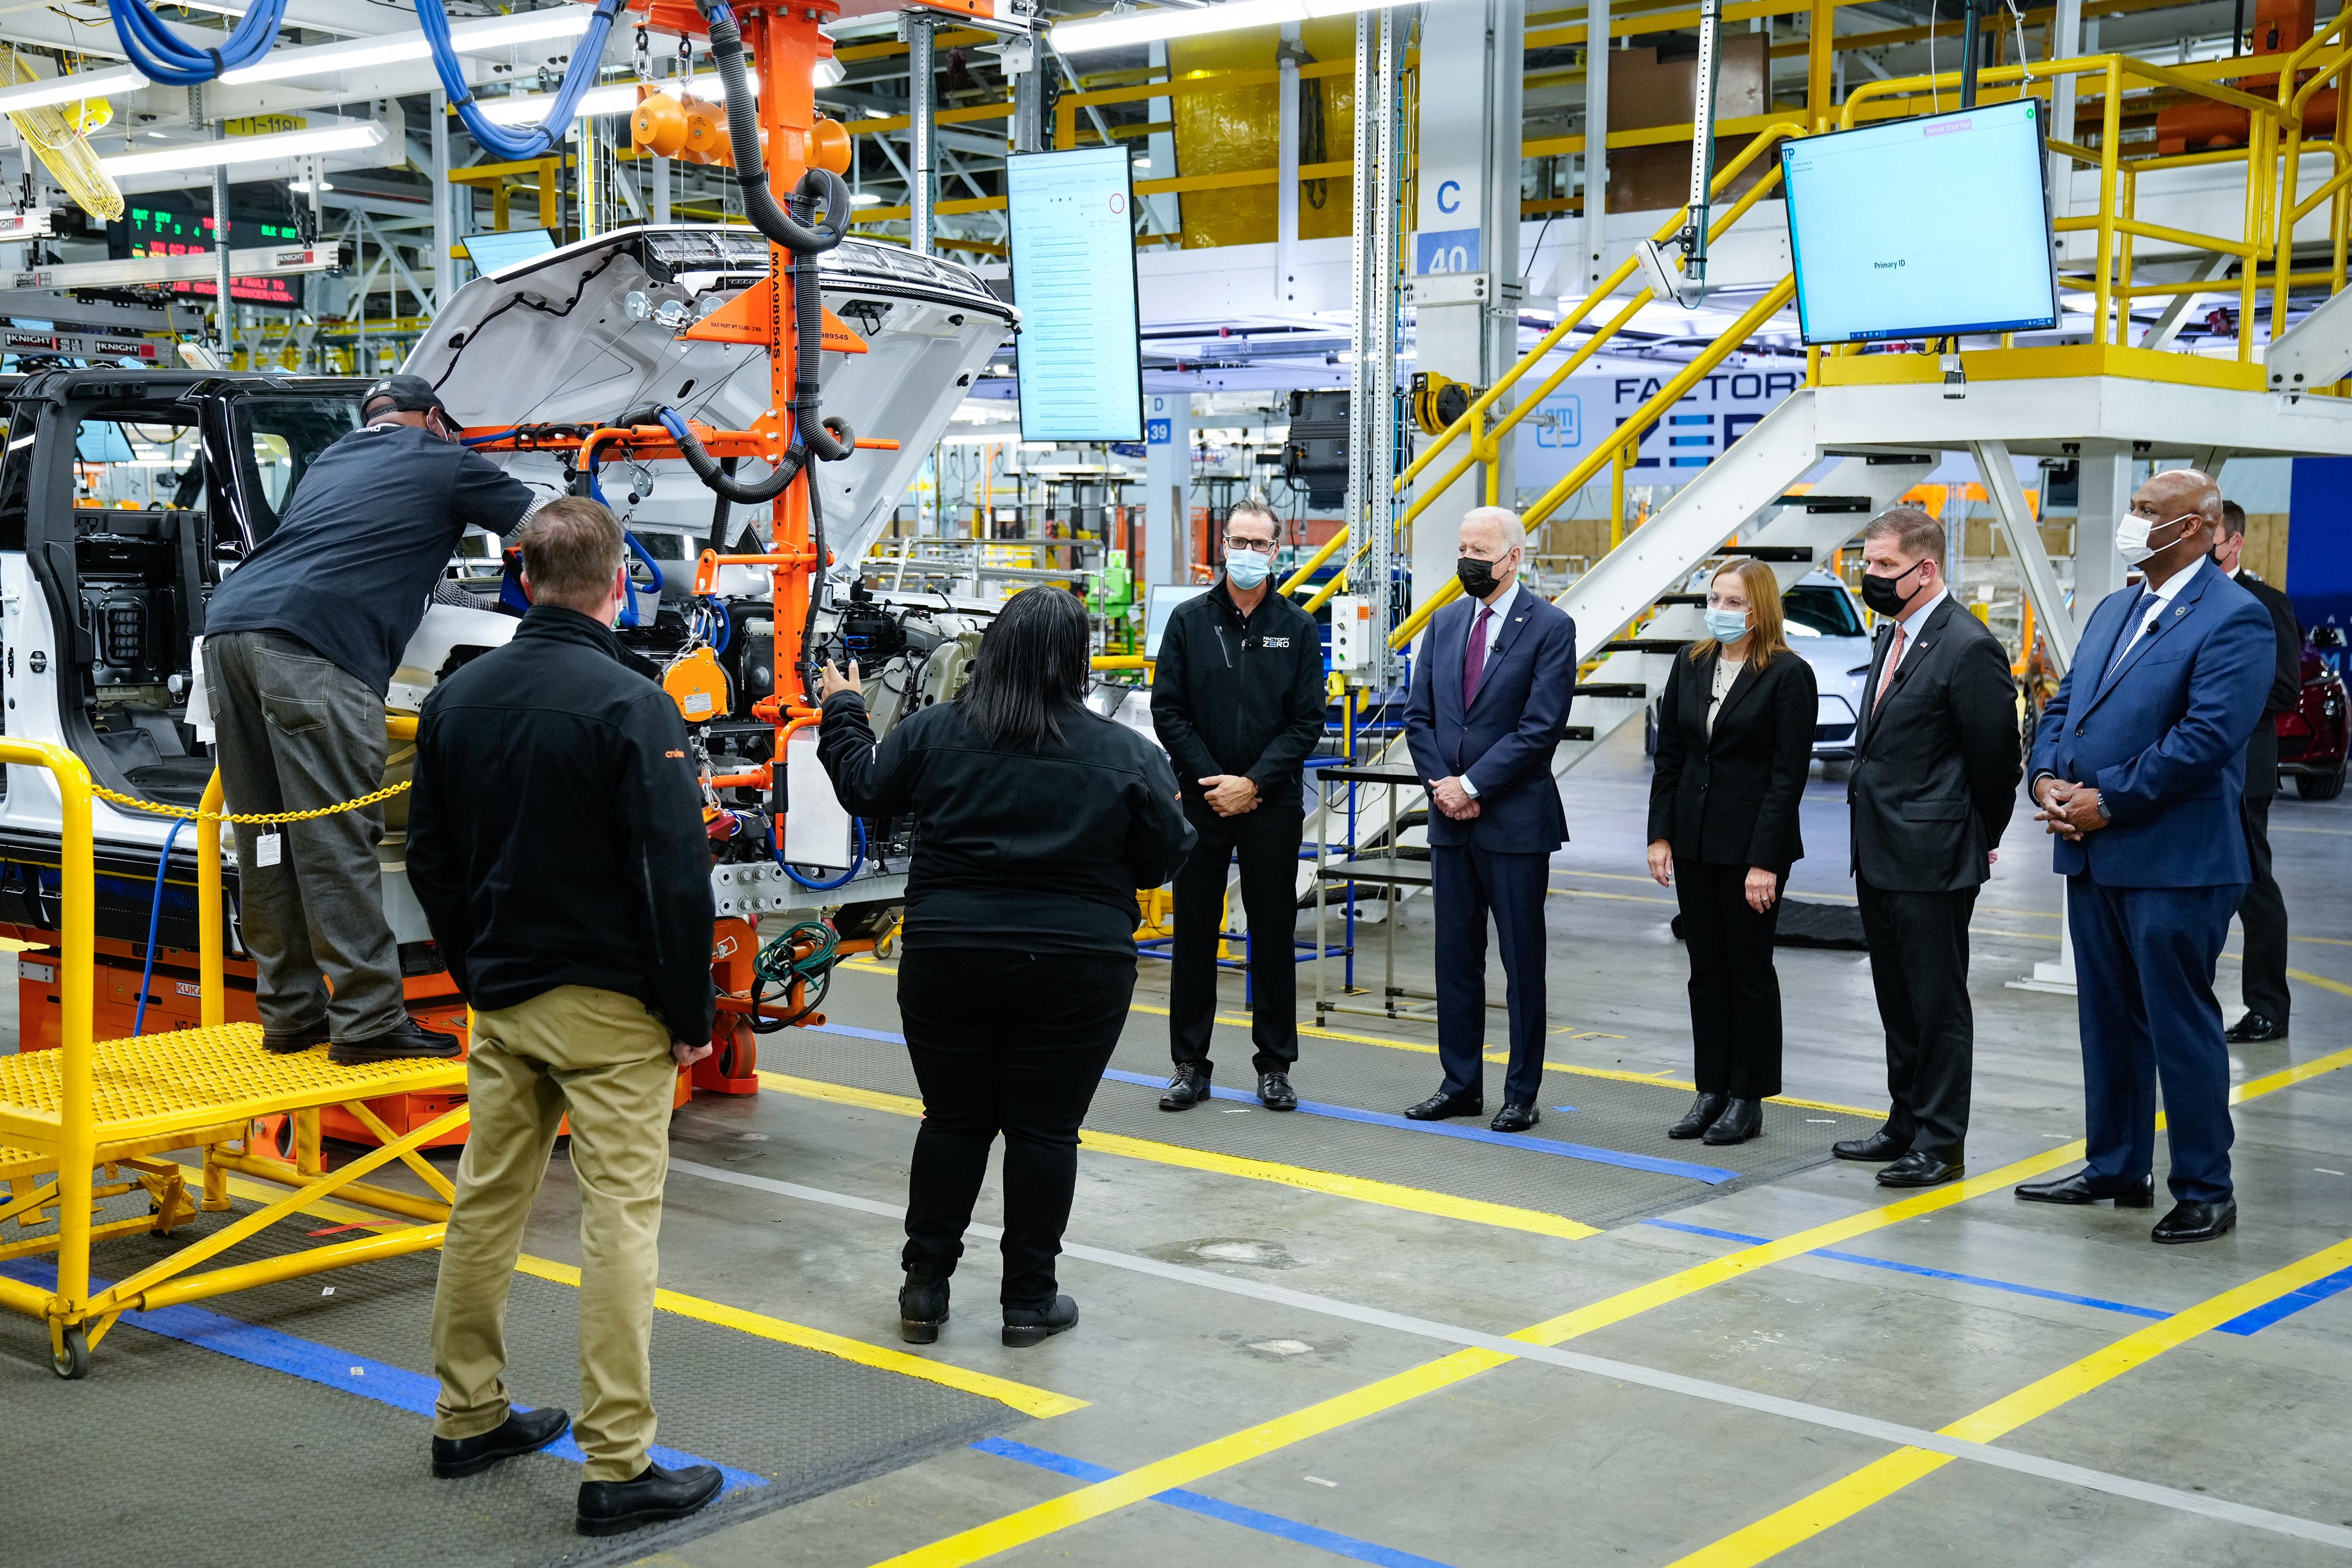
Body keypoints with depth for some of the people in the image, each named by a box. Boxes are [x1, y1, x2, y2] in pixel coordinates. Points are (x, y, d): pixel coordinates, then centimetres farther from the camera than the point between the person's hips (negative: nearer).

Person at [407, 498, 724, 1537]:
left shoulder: (456, 699, 6)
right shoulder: (630, 706, -15)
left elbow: (429, 858, 13)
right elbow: (677, 875, -17)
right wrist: (691, 1012, -8)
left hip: (500, 1004, 7)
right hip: (609, 1008, -7)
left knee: (486, 1201, 16)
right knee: (620, 1217, -3)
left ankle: (469, 1418, 28)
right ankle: (618, 1468, -1)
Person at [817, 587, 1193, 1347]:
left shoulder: (934, 733, -1)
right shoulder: (1127, 755, -5)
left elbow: (863, 786, 13)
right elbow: (1166, 857, 1)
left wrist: (842, 713, 30)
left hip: (948, 958, 2)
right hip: (1076, 968, -2)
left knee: (953, 1119, 13)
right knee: (1044, 1130, 6)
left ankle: (925, 1286, 19)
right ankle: (1029, 1299, 14)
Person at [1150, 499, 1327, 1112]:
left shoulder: (1297, 628, 3)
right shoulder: (1189, 620, 3)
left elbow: (1307, 721, -1)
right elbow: (1167, 711, 0)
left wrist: (1253, 782, -11)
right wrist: (1213, 780, -9)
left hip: (1272, 805, 0)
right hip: (1201, 801, 0)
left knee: (1274, 935, 5)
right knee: (1194, 934, 4)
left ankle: (1275, 1068, 14)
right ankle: (1190, 1067, 12)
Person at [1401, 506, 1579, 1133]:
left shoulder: (1551, 627, -7)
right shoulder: (1444, 623, 11)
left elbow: (1541, 727, -14)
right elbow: (1419, 715, 10)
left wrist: (1472, 785, -15)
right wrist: (1443, 785, -5)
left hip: (1516, 819, -5)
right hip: (1450, 819, 6)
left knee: (1522, 960, 2)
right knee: (1456, 955, 10)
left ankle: (1522, 1093, 10)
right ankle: (1460, 1084, 20)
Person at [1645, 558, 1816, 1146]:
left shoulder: (1789, 675, -11)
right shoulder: (1690, 666, 6)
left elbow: (1789, 774, -13)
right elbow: (1669, 756, 10)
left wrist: (1765, 861, -17)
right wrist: (1661, 835, 2)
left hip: (1753, 844, -5)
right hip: (1694, 841, 5)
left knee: (1749, 968, 4)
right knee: (1706, 968, 10)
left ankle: (1748, 1098, 13)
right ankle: (1711, 1091, 19)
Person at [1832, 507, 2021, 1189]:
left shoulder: (1968, 648, -17)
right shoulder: (1890, 636, 13)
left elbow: (1996, 757, -12)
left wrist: (1980, 840, -1)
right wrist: (1869, 838, 16)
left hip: (1932, 861, -9)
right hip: (1878, 857, 9)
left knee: (1938, 1003, 0)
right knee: (1899, 1002, 17)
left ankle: (1942, 1144, 9)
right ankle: (1906, 1126, 28)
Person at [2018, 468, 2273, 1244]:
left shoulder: (2234, 619, -11)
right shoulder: (2112, 611, 15)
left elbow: (2207, 737, -21)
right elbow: (2061, 706, 17)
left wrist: (2107, 801, -18)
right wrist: (2047, 779, -3)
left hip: (2173, 861, -8)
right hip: (2094, 856, 8)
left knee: (2181, 1026, -1)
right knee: (2109, 1020, 16)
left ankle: (2205, 1191, 10)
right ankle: (2117, 1169, 28)